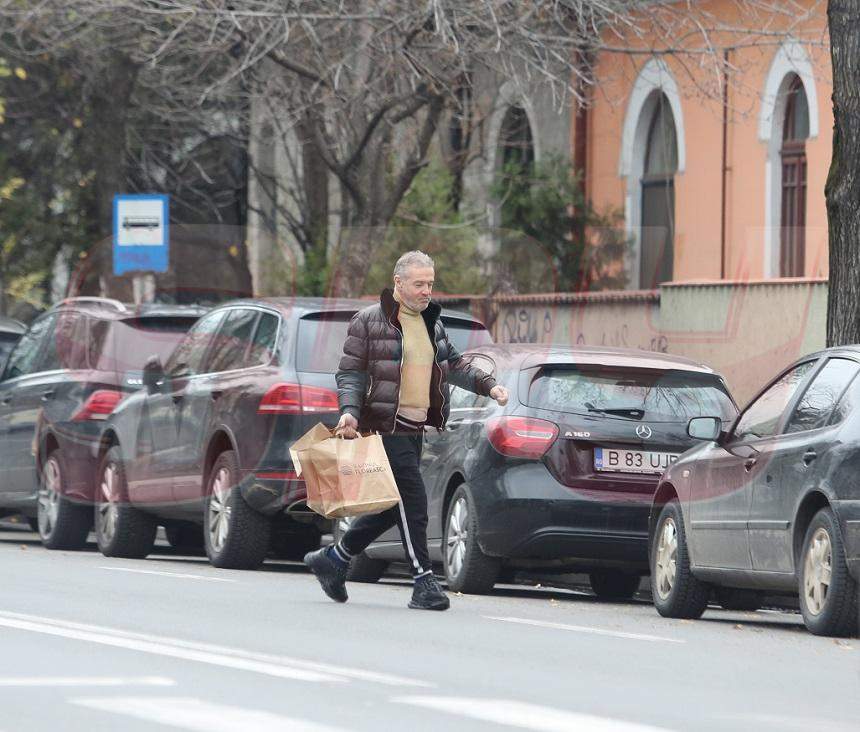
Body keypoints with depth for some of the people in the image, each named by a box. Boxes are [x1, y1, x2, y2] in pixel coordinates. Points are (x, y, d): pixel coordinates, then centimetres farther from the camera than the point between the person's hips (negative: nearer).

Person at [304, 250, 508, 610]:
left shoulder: (432, 324, 18)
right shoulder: (369, 321, -4)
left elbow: (455, 364, 27)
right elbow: (350, 372, -6)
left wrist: (487, 385, 13)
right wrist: (350, 412, -20)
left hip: (415, 428, 8)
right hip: (386, 428, -8)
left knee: (393, 507, 10)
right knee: (412, 500, -14)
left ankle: (333, 558, 26)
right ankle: (424, 582, -13)